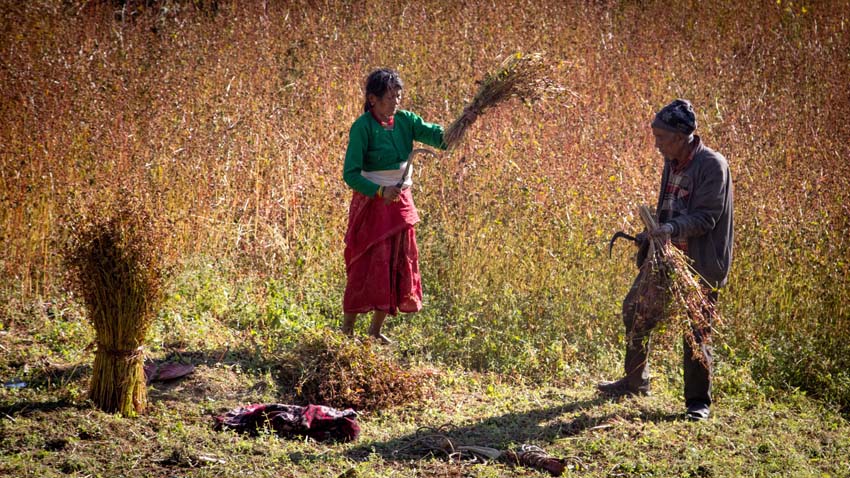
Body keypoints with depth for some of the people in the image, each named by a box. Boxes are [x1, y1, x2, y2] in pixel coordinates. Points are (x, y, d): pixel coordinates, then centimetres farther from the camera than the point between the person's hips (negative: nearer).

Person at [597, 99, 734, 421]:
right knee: (635, 310, 13)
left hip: (701, 265, -9)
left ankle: (698, 402, 10)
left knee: (695, 333, -4)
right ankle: (635, 382, 31)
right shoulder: (672, 164, 9)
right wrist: (652, 234, 8)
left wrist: (672, 228, -34)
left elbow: (705, 217, -22)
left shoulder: (712, 166, -16)